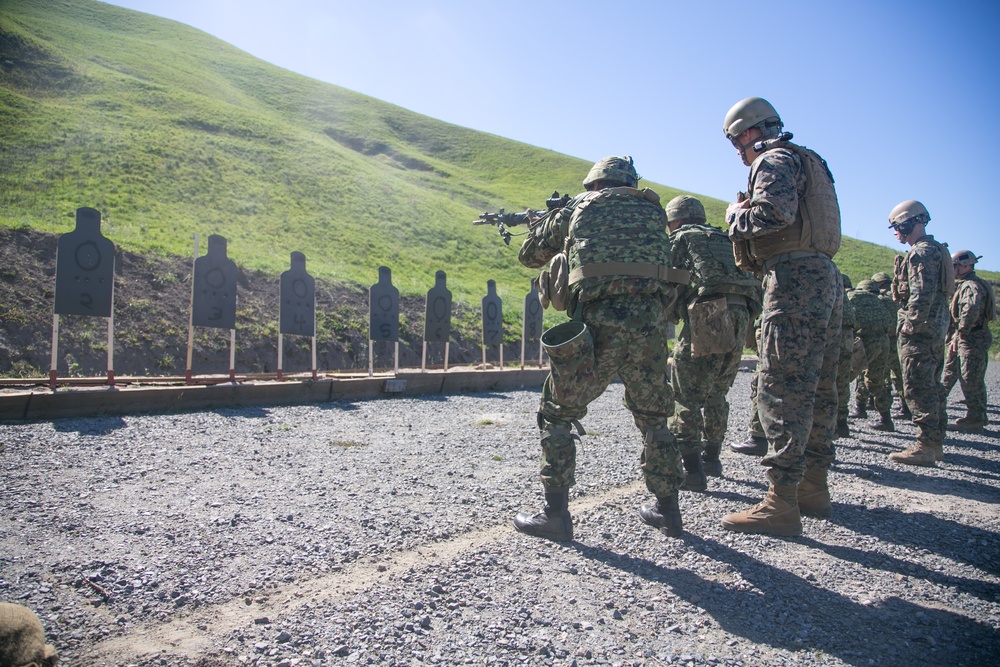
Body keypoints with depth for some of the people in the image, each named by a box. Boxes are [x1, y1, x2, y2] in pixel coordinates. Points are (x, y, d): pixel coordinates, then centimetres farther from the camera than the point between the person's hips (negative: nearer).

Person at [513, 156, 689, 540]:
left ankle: (556, 514, 10)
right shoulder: (653, 210, 22)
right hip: (651, 324, 4)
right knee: (653, 416, 22)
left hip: (598, 324, -3)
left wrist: (542, 224, 47)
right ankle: (667, 510, 28)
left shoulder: (578, 208, 16)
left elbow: (529, 256, 26)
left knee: (557, 413, 11)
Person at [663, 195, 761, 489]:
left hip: (706, 319, -7)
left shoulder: (682, 238, 11)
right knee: (716, 396, 21)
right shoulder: (726, 240, 29)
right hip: (740, 320, 7)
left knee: (686, 397, -1)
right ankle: (711, 458, 30)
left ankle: (691, 469, -5)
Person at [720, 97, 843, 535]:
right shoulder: (808, 162, 27)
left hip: (795, 277, -10)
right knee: (816, 389, 12)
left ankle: (782, 503, -14)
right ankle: (814, 486, 20)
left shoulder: (774, 161, -3)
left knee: (783, 389, -13)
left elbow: (775, 212, -21)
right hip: (825, 277, 10)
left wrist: (736, 214, -3)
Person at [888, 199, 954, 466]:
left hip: (920, 330, -11)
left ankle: (926, 446, -10)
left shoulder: (922, 251, -12)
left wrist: (910, 323, -20)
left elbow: (922, 292, -22)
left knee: (918, 388, -10)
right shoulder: (935, 249, 22)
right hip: (936, 328, 11)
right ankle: (936, 443, 19)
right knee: (931, 386, 13)